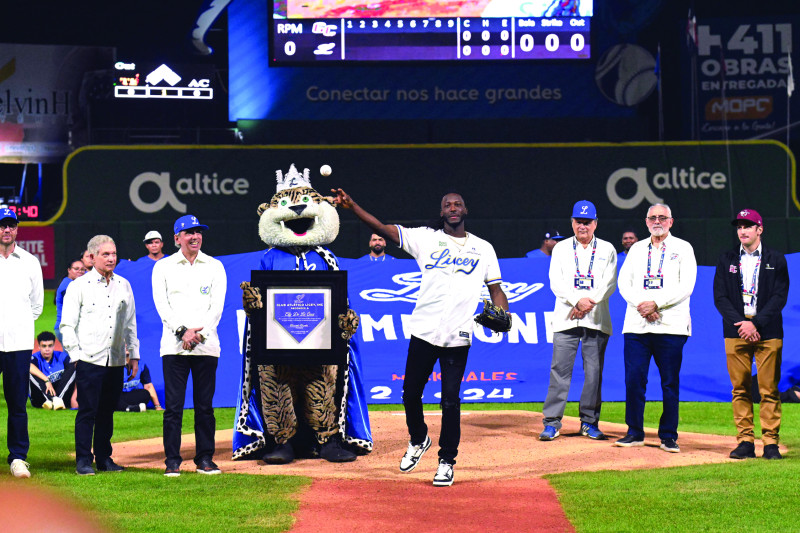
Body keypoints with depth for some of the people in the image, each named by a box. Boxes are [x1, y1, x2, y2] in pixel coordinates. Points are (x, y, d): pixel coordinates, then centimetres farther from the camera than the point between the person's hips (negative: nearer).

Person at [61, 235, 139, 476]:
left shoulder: (123, 285, 13)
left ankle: (104, 458, 16)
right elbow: (67, 324, -1)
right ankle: (83, 460, 0)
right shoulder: (79, 286, 0)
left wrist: (134, 354, 16)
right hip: (89, 359, -4)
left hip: (115, 361, 4)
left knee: (107, 411, 8)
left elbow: (130, 323, 20)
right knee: (87, 411, -5)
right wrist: (75, 354, -8)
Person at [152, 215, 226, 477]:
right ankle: (172, 460, 0)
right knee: (173, 405, -4)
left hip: (207, 345, 1)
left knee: (205, 404, 2)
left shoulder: (215, 267, 12)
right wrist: (182, 332, -14)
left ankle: (205, 459, 8)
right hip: (174, 345, -1)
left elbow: (217, 306, 3)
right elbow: (162, 304, -1)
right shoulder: (163, 267, 9)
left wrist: (198, 332, -11)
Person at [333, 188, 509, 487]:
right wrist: (352, 207, -17)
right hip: (423, 331, 1)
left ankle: (447, 461, 10)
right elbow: (383, 230, -4)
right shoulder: (426, 239, 5)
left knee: (450, 400, -3)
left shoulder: (483, 249, 10)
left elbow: (495, 289, 12)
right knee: (411, 394, 6)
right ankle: (418, 440, 34)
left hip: (457, 338, -1)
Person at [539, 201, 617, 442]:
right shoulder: (561, 249, 11)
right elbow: (556, 282, 0)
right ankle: (552, 422, -4)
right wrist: (577, 300, -15)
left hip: (597, 320, 0)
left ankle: (589, 422, 9)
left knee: (594, 372, 0)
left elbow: (609, 284, 1)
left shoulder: (607, 250, 10)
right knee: (560, 370, -6)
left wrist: (590, 302, -14)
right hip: (566, 318, 0)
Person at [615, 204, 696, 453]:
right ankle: (635, 432, 8)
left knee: (670, 383, -1)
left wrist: (656, 303, -14)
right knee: (634, 380, -1)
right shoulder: (637, 249, 17)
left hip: (671, 327, -3)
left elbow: (686, 287, -5)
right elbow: (624, 283, 9)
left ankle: (668, 436, 6)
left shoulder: (683, 249, 6)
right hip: (636, 325, 3)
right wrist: (641, 305, -9)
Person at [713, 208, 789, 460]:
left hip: (768, 332, -2)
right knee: (740, 389, 1)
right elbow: (720, 297, 5)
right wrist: (741, 325, -9)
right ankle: (745, 441, 4)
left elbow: (780, 297, -1)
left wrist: (755, 323, -12)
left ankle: (771, 442, -2)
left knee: (769, 389, -4)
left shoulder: (776, 260, 7)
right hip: (736, 332, 2)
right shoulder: (727, 260, 12)